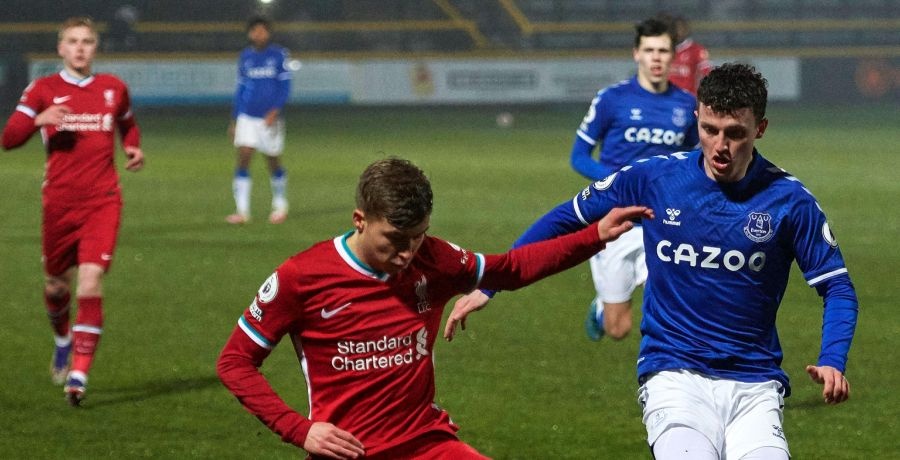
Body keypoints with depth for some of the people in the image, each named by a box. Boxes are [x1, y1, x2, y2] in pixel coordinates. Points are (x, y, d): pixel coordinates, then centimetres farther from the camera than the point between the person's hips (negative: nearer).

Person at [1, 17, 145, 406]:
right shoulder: (43, 90, 3)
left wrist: (134, 149, 9)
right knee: (57, 284, 13)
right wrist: (38, 120, -23)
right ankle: (63, 340, 46)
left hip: (102, 201, 0)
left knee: (90, 283, -16)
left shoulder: (113, 89, 9)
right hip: (59, 201, 0)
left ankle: (79, 374, -17)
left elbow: (127, 124, 30)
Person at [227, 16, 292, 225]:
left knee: (273, 162, 6)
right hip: (247, 117, 2)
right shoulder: (245, 56, 7)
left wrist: (275, 111, -16)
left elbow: (285, 87, -3)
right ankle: (242, 211, -11)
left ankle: (280, 206, 29)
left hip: (270, 118, -2)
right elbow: (241, 88, 15)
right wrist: (234, 119, 14)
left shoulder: (279, 55, -3)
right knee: (243, 158, -11)